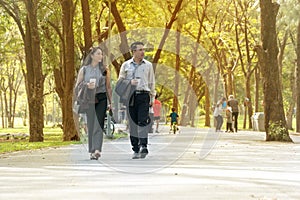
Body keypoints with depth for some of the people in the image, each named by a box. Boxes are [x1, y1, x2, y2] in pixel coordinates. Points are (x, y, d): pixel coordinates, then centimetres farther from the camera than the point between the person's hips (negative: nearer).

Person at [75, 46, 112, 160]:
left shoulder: (104, 70, 10)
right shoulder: (84, 69, 9)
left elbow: (108, 87, 11)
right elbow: (77, 86, 9)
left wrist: (110, 103, 7)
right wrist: (86, 86, -12)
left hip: (101, 99, -1)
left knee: (99, 125, -13)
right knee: (90, 125, 4)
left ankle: (97, 150, -22)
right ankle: (92, 151, 13)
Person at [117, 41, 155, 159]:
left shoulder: (148, 65, 10)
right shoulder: (126, 65, 8)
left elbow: (151, 82, 13)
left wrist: (152, 97, 9)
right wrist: (130, 82, -9)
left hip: (143, 95, -1)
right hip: (130, 96, 1)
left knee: (143, 121, -13)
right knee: (132, 123, 2)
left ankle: (143, 146, -18)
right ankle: (136, 149, 8)